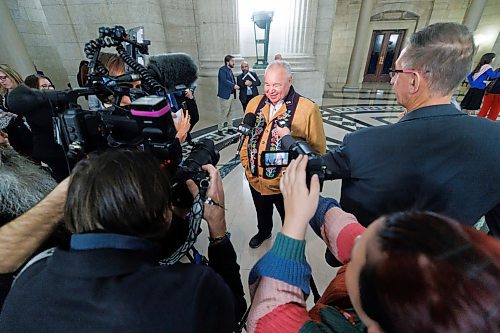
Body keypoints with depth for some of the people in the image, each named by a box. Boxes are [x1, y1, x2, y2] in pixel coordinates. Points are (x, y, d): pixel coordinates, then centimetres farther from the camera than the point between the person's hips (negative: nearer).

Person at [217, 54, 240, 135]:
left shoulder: (229, 70, 17)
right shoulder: (222, 69, -10)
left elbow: (232, 80, 15)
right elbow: (224, 81, -23)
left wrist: (236, 86, -3)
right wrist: (233, 85, -22)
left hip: (230, 94, 9)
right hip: (224, 95, -9)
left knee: (230, 113, 15)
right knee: (223, 113, -4)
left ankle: (230, 128, 25)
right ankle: (220, 130, 6)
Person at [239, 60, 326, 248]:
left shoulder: (308, 109, -17)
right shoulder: (254, 103, -1)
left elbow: (317, 149, -12)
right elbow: (245, 136, 8)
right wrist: (246, 163, 3)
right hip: (255, 180, 4)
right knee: (262, 214, 32)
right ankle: (263, 232, 63)